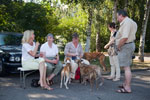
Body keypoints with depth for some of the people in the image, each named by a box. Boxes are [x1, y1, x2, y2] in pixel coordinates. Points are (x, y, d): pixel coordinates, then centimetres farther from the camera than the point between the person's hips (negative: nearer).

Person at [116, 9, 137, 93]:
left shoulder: (127, 22, -17)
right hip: (130, 45, 11)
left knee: (126, 67, -7)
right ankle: (125, 84, 31)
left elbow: (124, 37, -26)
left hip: (126, 46, -11)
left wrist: (118, 47, -13)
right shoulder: (130, 22, 15)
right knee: (127, 66, 18)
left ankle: (128, 88, -3)